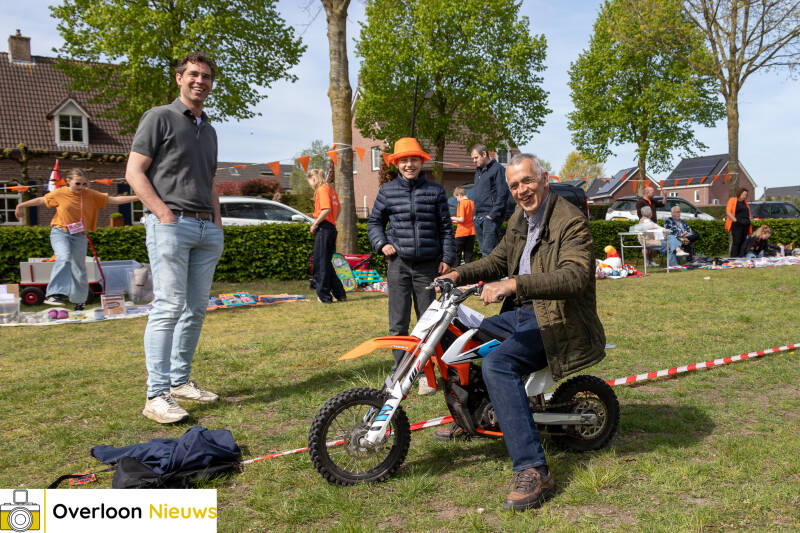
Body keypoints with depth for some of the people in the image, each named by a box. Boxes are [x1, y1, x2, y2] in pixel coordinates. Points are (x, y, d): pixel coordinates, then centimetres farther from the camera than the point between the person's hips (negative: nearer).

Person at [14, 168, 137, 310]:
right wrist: (21, 205, 22)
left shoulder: (91, 195, -2)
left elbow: (114, 200, -3)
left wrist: (137, 197, -10)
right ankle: (54, 294, -32)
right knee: (63, 258, -28)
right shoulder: (59, 193, -4)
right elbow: (41, 200, 13)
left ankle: (79, 300, 24)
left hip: (79, 236, 2)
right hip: (60, 232, -2)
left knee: (79, 268, 8)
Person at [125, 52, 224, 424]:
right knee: (169, 307, -13)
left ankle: (180, 381, 18)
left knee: (196, 309, 8)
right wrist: (165, 214, -14)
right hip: (171, 224, -7)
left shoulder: (209, 130, 23)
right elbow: (134, 173, -5)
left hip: (207, 229, 7)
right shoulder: (159, 118, 1)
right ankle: (156, 395, -10)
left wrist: (217, 221, 13)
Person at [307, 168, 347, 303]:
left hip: (323, 228, -9)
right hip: (332, 228, 9)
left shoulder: (322, 189, -10)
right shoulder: (330, 189, 17)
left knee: (321, 263, -2)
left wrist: (315, 224, -14)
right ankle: (340, 294, 18)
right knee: (326, 263, 15)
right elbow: (337, 209, 22)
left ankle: (324, 296, 2)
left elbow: (327, 209, -22)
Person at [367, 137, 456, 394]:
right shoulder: (387, 191, 6)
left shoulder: (435, 190, 5)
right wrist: (382, 244, 1)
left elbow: (446, 227, 8)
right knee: (398, 323, 1)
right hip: (398, 264, 0)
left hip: (428, 265, 0)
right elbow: (374, 221, 17)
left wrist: (447, 258, 1)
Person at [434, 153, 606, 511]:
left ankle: (533, 471, -27)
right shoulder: (519, 219, 11)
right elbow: (498, 260, 21)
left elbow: (575, 276, -32)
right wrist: (460, 274, 3)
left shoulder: (571, 221, -18)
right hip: (521, 313, 10)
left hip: (555, 320, -10)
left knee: (496, 365, -31)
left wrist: (513, 284, -40)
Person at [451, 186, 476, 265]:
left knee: (457, 254, 3)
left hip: (462, 232, -6)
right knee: (468, 255, 8)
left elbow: (461, 219, -19)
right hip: (471, 232, 6)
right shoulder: (472, 203, 8)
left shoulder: (462, 203, -11)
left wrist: (454, 218, 1)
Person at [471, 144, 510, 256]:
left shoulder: (497, 169, -5)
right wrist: (475, 214, 16)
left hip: (491, 217, -8)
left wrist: (493, 214, -17)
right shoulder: (478, 171, 21)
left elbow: (502, 194, -12)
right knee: (484, 251, 9)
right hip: (478, 217, 8)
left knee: (488, 251, -14)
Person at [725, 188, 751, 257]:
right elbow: (728, 212, -8)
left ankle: (741, 257, 7)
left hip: (746, 225, 7)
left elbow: (748, 213, 28)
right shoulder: (732, 200, 2)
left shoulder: (745, 202, 23)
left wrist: (748, 221, 12)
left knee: (743, 242, 4)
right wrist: (735, 220, -14)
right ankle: (733, 257, -10)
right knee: (736, 241, -12)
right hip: (737, 225, -7)